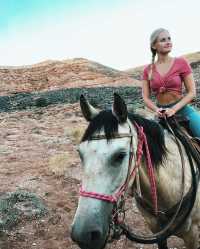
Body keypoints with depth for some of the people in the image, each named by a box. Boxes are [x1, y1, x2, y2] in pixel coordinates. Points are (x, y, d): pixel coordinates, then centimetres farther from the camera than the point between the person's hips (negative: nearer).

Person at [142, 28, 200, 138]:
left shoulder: (181, 63, -2)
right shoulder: (147, 70, 4)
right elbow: (146, 97, 3)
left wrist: (174, 109, -16)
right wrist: (156, 109, -17)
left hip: (182, 109, -2)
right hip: (162, 114, 2)